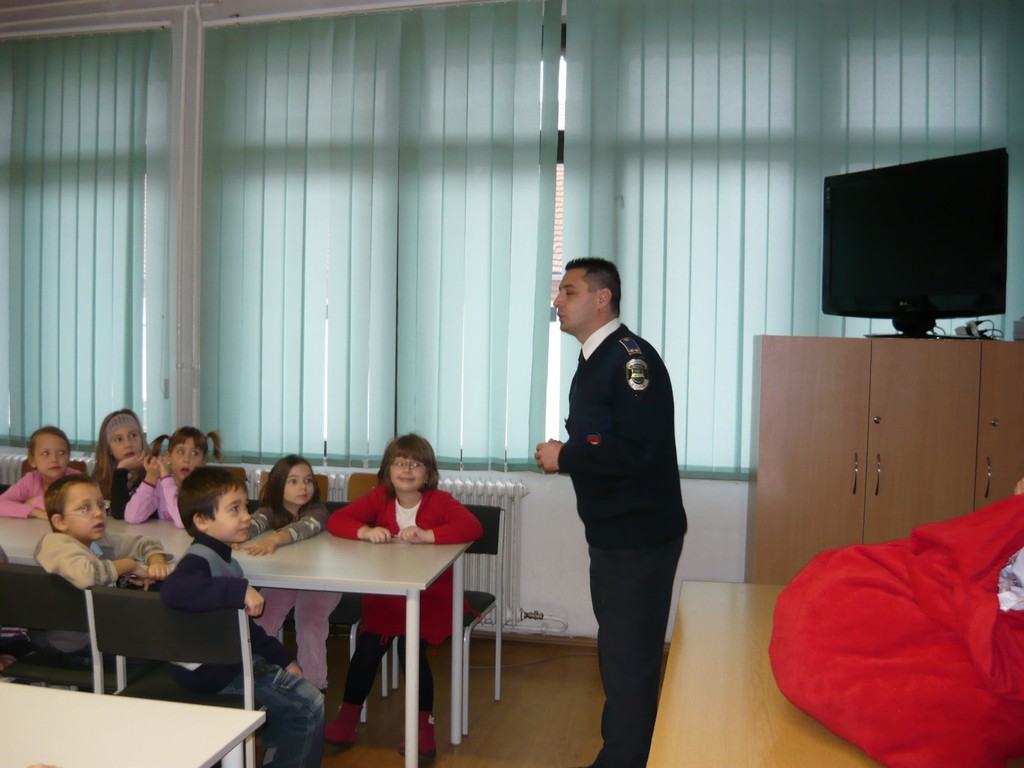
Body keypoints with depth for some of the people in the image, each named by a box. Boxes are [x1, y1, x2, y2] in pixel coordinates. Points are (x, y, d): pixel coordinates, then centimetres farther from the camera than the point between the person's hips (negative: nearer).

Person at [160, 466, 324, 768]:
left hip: (232, 657, 10)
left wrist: (282, 658, 16)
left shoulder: (225, 560, 10)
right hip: (213, 673, -10)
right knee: (308, 705, -6)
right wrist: (239, 590, -44)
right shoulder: (199, 560, -21)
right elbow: (173, 590, -46)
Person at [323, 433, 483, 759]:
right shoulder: (379, 499, 2)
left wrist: (427, 535, -35)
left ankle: (424, 724, -4)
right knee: (368, 643, -19)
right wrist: (366, 531, -26)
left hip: (431, 596, -2)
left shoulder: (439, 501, -7)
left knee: (410, 646, -24)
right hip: (384, 595, 3)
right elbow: (336, 520, -5)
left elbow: (473, 527, -24)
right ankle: (348, 716, 4)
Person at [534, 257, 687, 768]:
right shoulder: (593, 361, 12)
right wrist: (563, 456, 0)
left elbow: (635, 449, -29)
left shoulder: (631, 357, -18)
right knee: (618, 654, 21)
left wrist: (564, 457, -17)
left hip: (640, 538, -10)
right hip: (611, 533, 10)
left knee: (631, 661, -1)